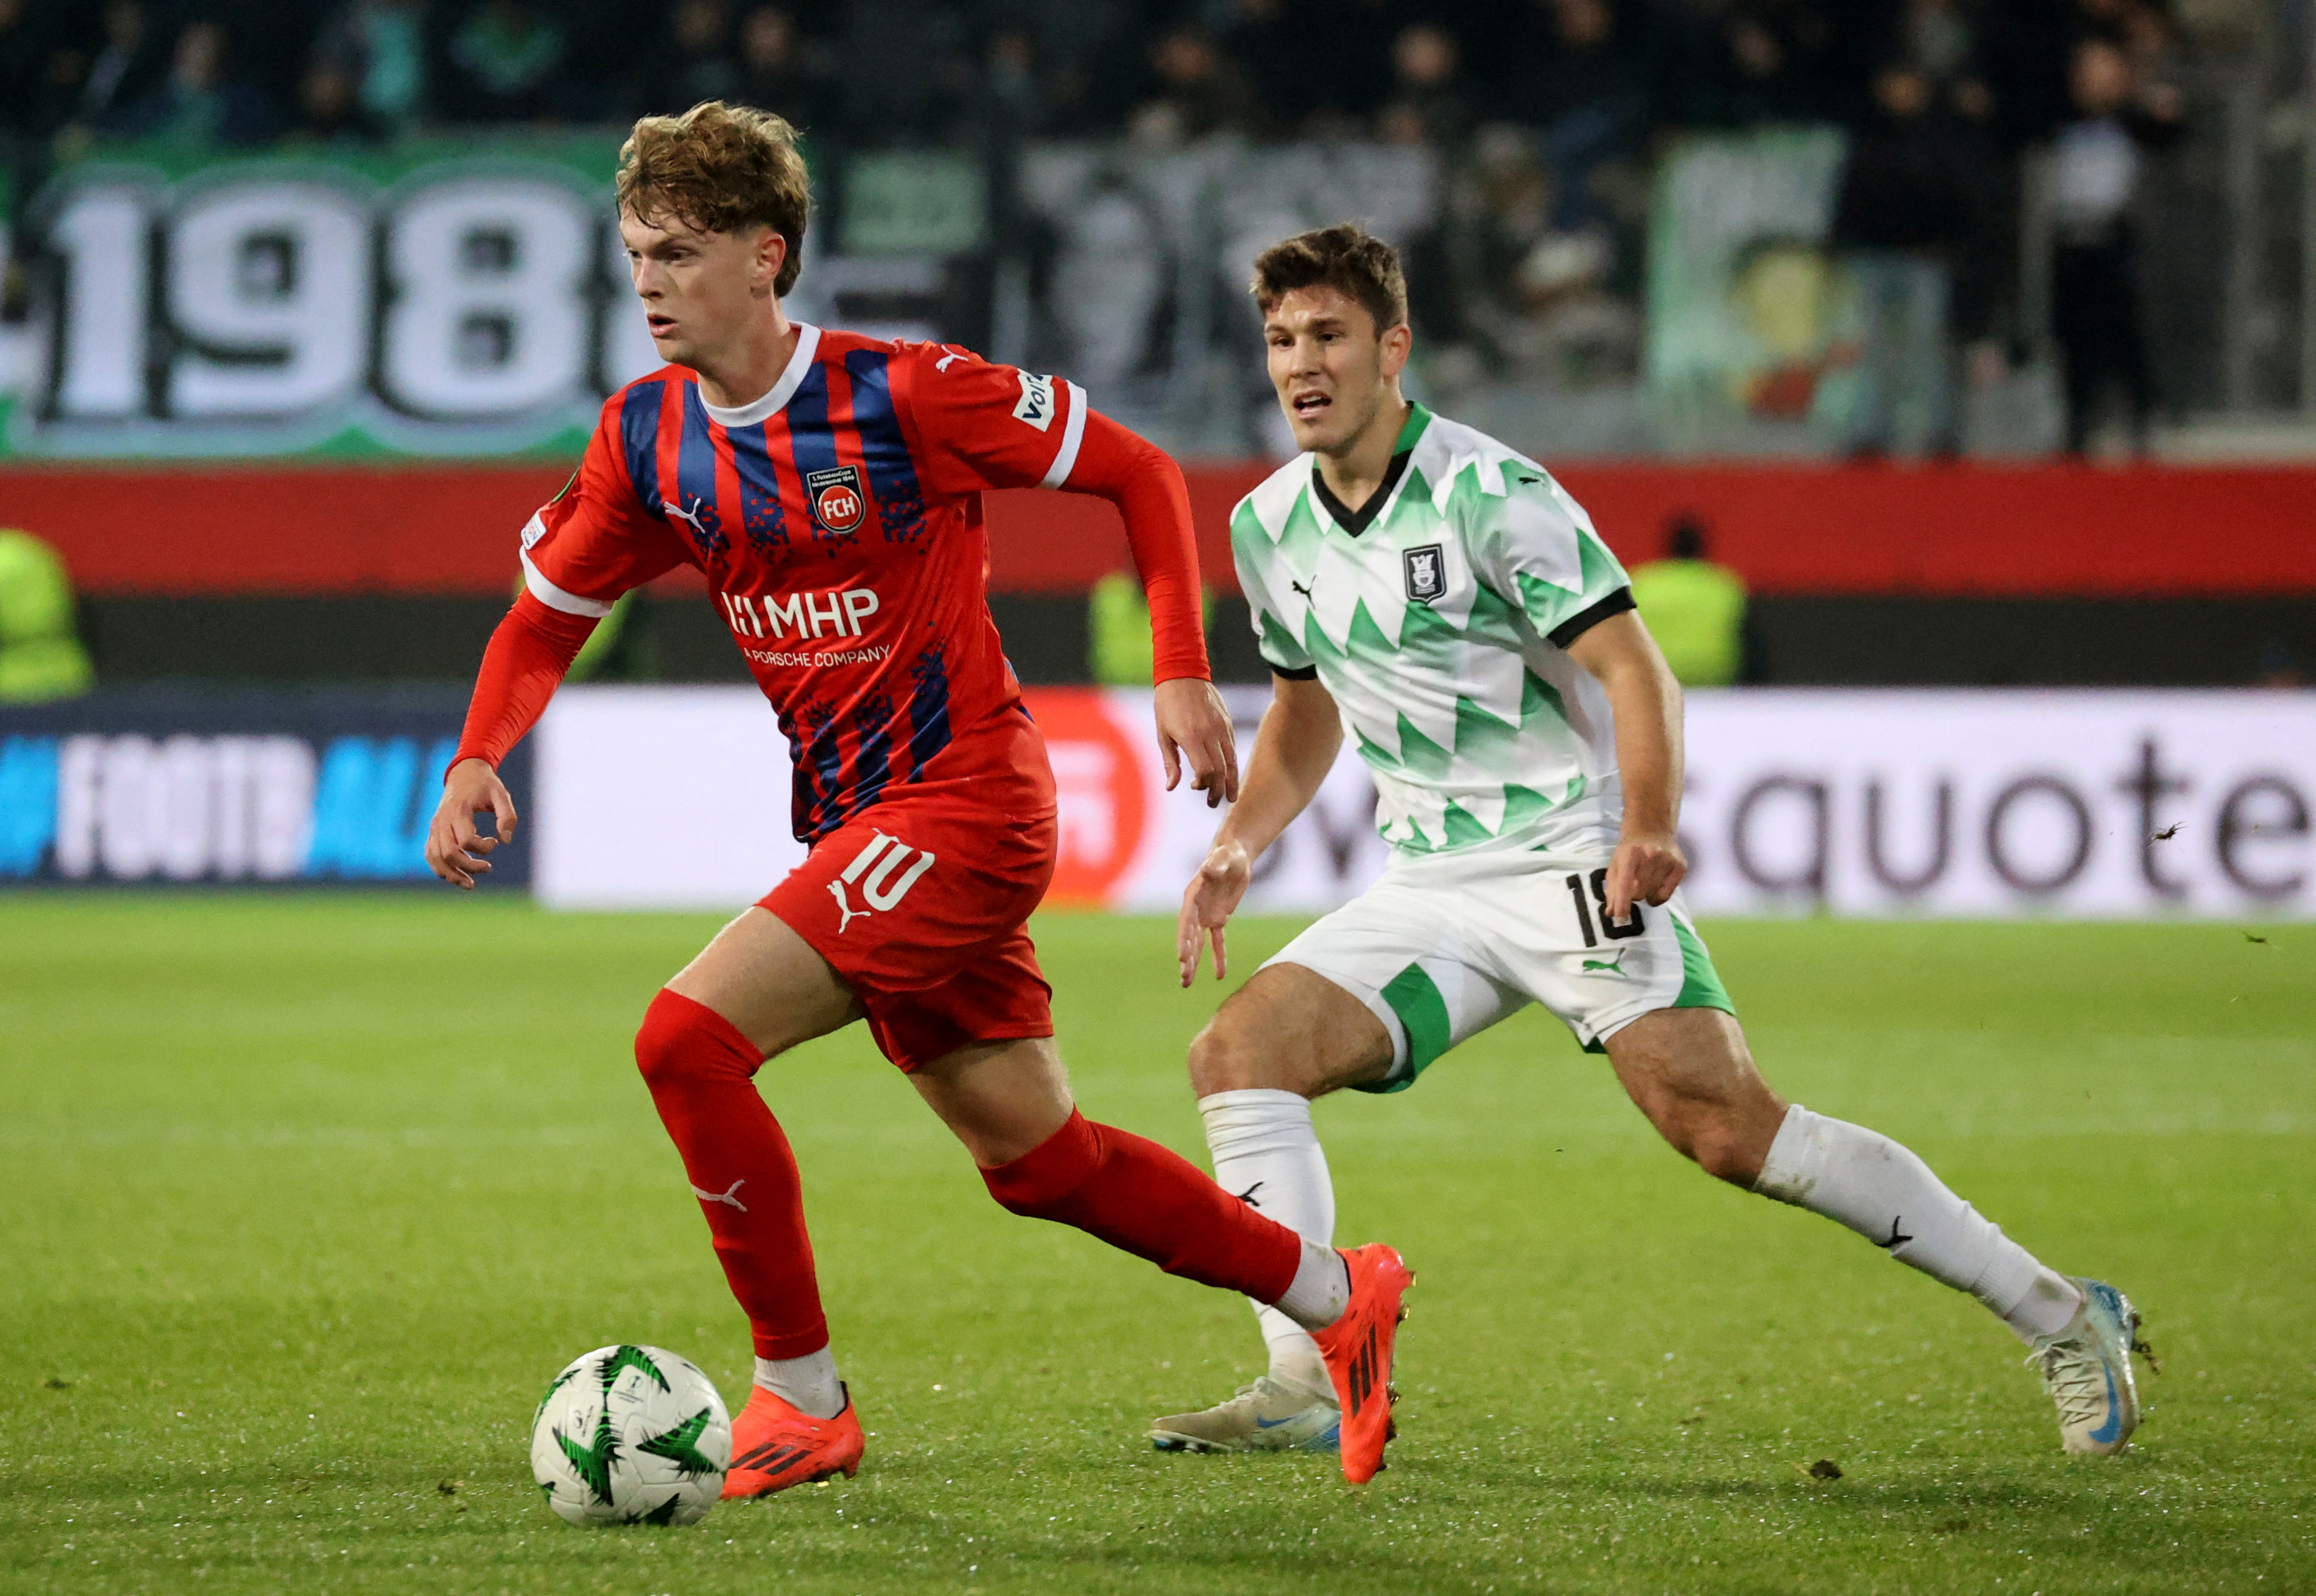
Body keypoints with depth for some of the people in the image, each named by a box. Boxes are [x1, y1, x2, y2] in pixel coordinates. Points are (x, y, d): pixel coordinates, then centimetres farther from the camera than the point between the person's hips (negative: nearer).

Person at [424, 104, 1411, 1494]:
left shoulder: (900, 395, -16)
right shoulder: (647, 440, 2)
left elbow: (1140, 473, -6)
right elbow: (546, 619, 13)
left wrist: (1183, 675, -12)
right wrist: (478, 762, -6)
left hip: (963, 805, -7)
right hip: (853, 829, 7)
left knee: (689, 1041, -19)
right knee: (1031, 1157, 13)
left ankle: (802, 1398, -7)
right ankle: (1338, 1296, 31)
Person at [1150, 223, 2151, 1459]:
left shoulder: (1485, 492, -12)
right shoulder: (1267, 527, 8)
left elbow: (1633, 667, -16)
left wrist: (1646, 830, -31)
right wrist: (1238, 849, 10)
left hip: (1574, 866, -7)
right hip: (1427, 889, 7)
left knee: (1726, 1128, -19)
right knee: (1236, 1053, -13)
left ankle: (2059, 1318, -10)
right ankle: (1302, 1390, -13)